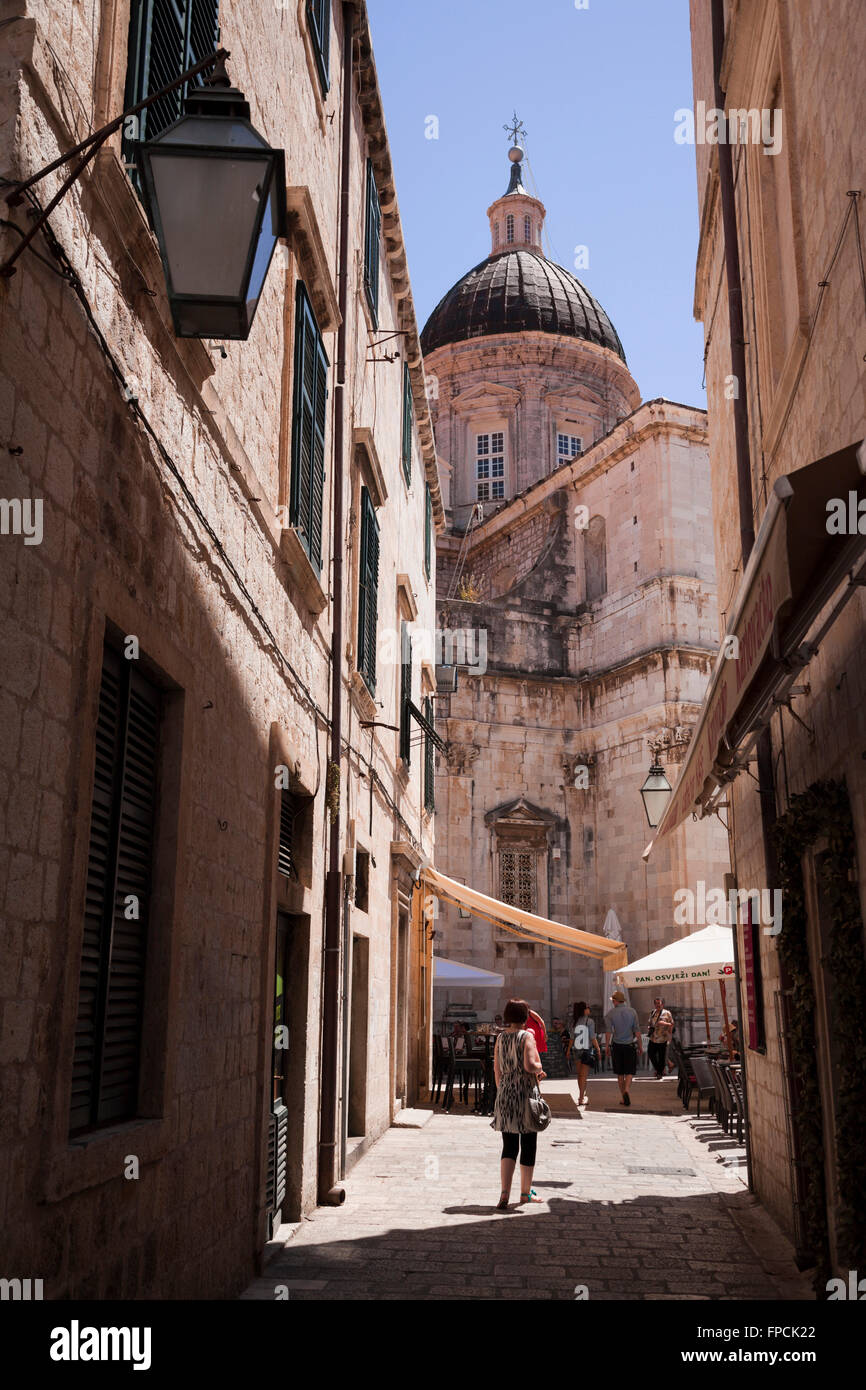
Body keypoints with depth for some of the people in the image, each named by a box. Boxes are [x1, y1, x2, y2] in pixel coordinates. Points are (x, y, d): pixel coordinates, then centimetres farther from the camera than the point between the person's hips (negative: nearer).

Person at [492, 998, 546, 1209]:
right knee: (528, 1145, 10)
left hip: (505, 1093, 5)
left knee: (509, 1146, 7)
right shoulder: (527, 1036, -10)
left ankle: (505, 1193, -5)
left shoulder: (500, 1037, 7)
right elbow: (529, 1065, -22)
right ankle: (526, 1192, 19)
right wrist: (540, 1070, -1)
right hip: (525, 1093, -5)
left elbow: (497, 1069, 10)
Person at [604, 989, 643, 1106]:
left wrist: (606, 1046, -2)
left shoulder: (611, 1013, -3)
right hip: (630, 1045, 0)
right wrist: (640, 1046, 5)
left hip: (617, 1045, 0)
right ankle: (626, 1091, -21)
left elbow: (608, 1031, -8)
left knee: (620, 1073, 10)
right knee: (630, 1071, 3)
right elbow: (637, 1031, -2)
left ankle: (623, 1098, 13)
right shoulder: (632, 1011, -1)